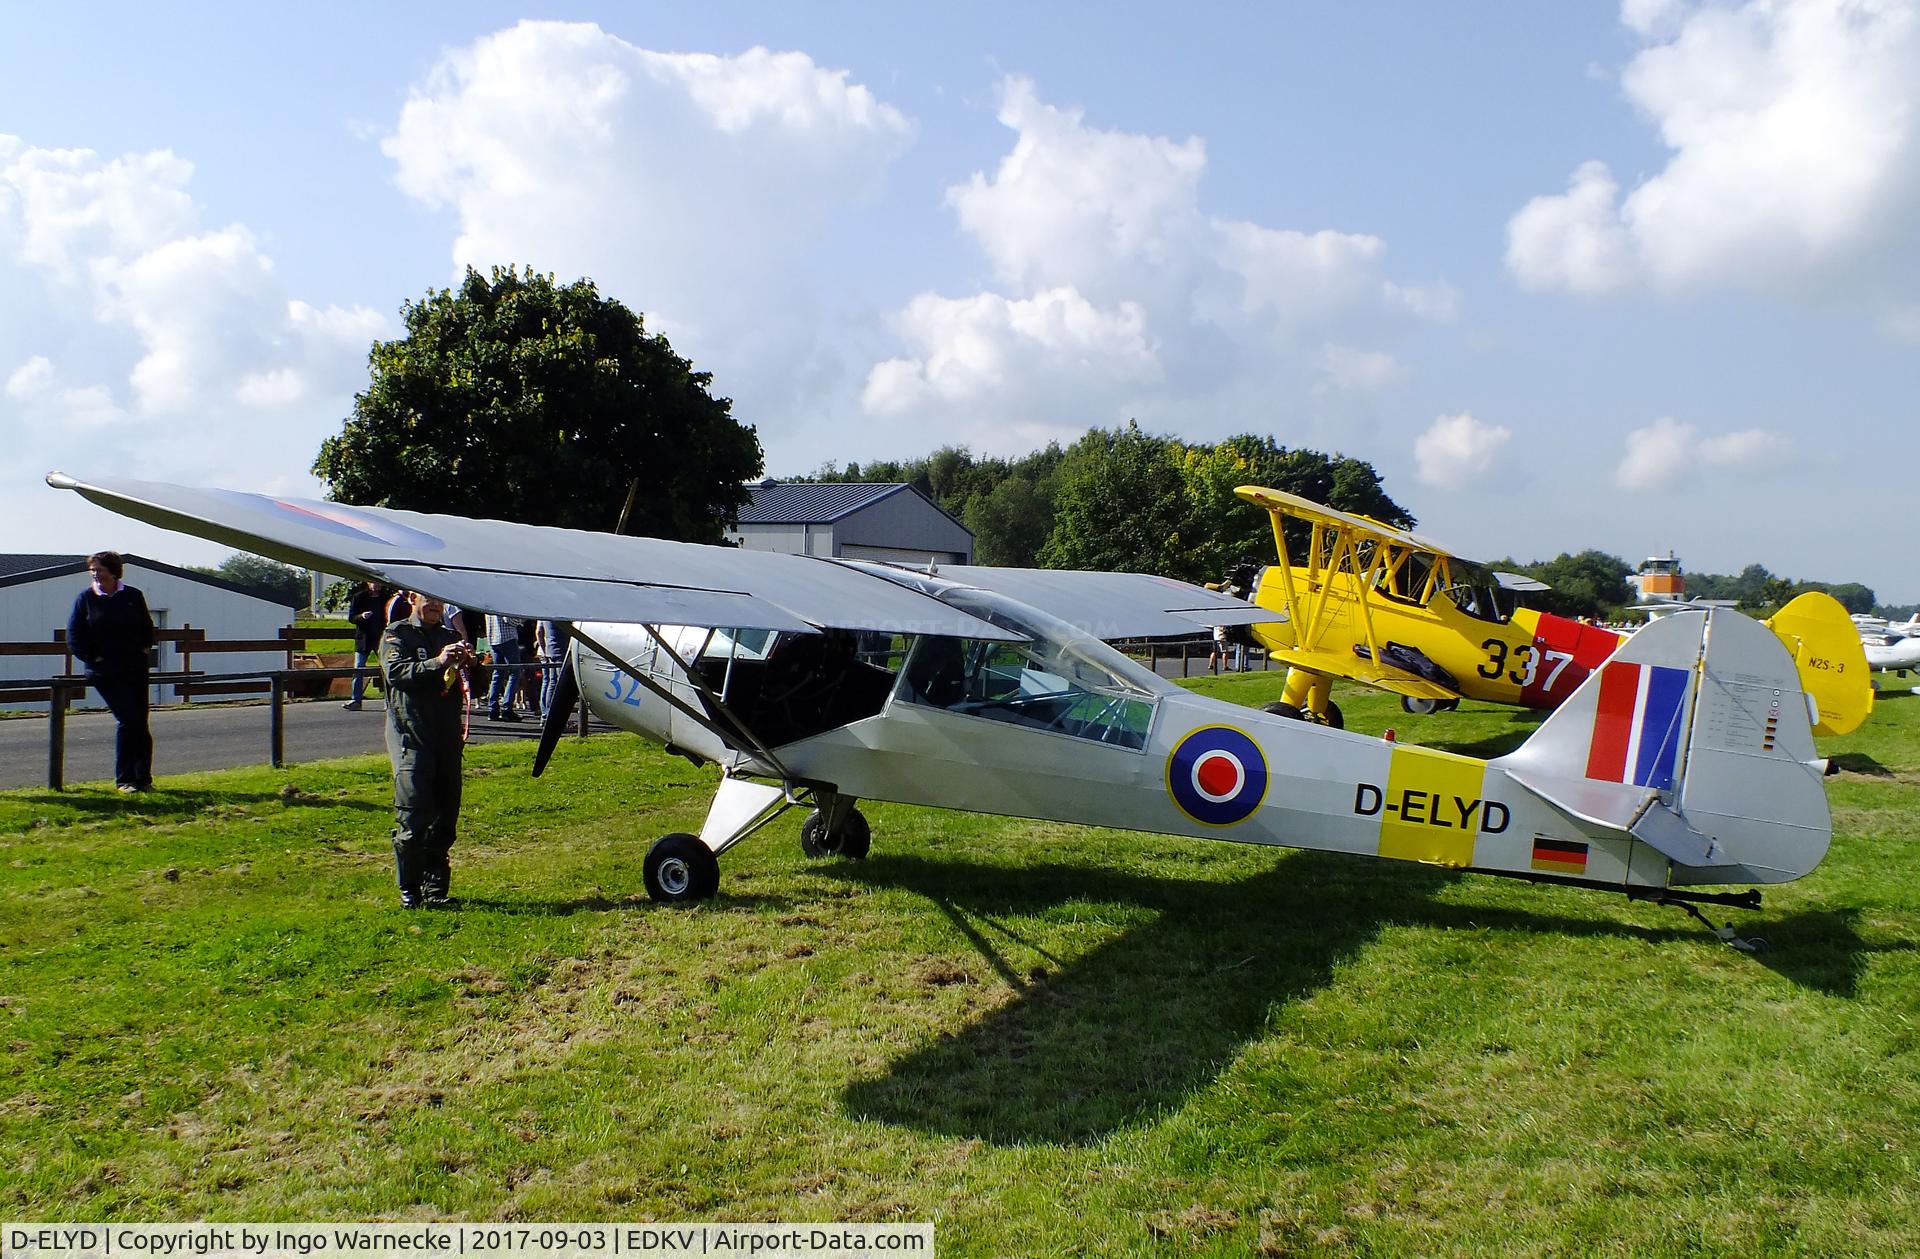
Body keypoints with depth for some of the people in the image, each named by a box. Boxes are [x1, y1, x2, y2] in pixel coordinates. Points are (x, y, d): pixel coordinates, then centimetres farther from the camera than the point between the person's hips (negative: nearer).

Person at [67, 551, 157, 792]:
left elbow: (147, 627, 21)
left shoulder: (133, 596, 8)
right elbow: (74, 636, 4)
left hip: (136, 668, 3)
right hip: (106, 671, -3)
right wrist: (93, 657, -5)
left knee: (140, 723, 1)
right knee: (129, 720, -12)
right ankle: (124, 779, -2)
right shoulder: (86, 598, 3)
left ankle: (143, 778, 10)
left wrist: (144, 649, 9)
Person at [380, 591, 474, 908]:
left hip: (448, 736, 5)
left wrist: (469, 664, -7)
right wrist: (437, 662, -28)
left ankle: (435, 888, 16)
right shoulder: (396, 635, 4)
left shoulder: (451, 636, 19)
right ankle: (409, 891, -1)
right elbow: (396, 671, -15)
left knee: (445, 815, 7)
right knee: (412, 817, -9)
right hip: (410, 736, -5)